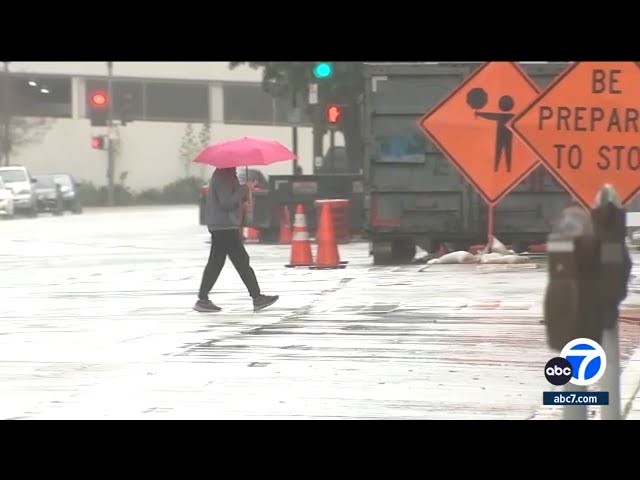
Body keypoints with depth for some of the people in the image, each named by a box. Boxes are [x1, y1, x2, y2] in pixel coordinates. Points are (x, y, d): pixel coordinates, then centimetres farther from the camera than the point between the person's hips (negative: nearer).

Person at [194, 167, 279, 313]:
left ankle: (203, 300, 9)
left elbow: (232, 199, 21)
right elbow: (227, 202, -23)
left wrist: (246, 190, 4)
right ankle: (257, 298, -3)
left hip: (220, 226, 11)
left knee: (215, 263, 9)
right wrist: (244, 189, -18)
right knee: (241, 261, -6)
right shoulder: (222, 177, -17)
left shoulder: (226, 175, 17)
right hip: (225, 226, -11)